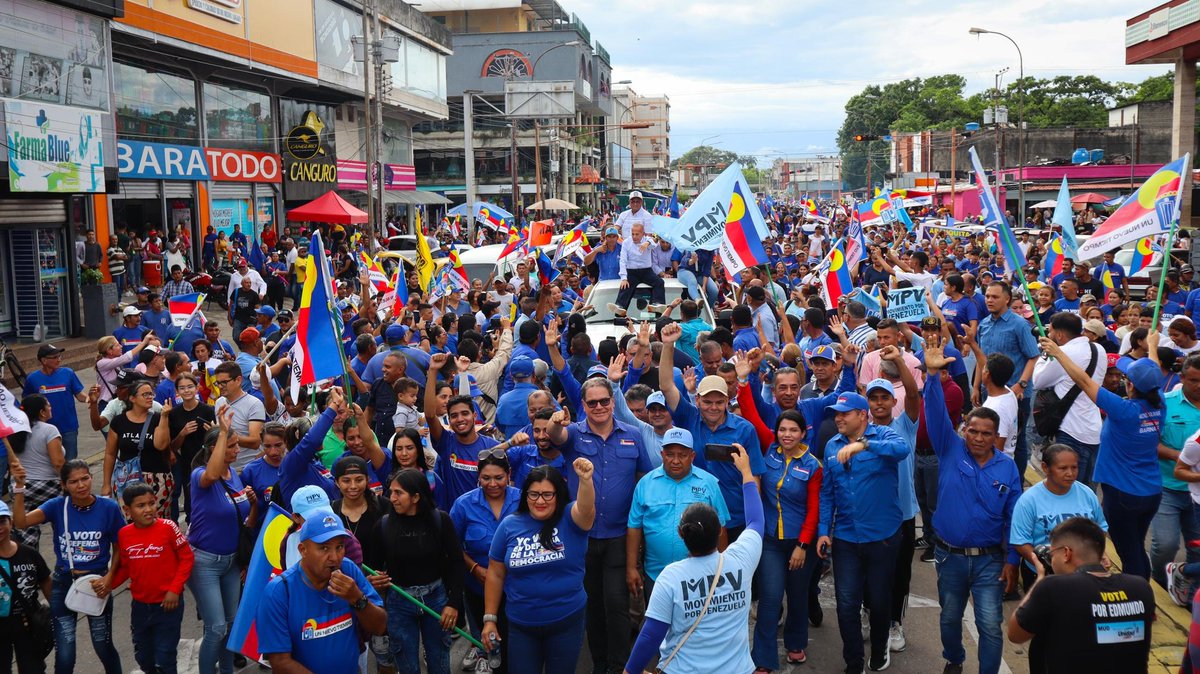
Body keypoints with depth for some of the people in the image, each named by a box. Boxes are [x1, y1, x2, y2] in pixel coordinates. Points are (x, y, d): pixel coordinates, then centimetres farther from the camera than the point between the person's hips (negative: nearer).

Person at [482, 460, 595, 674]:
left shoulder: (571, 518, -10)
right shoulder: (509, 525, -5)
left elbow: (586, 509, -34)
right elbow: (495, 574, 3)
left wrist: (585, 479, -54)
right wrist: (490, 618, 3)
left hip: (567, 621, -1)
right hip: (521, 624, 1)